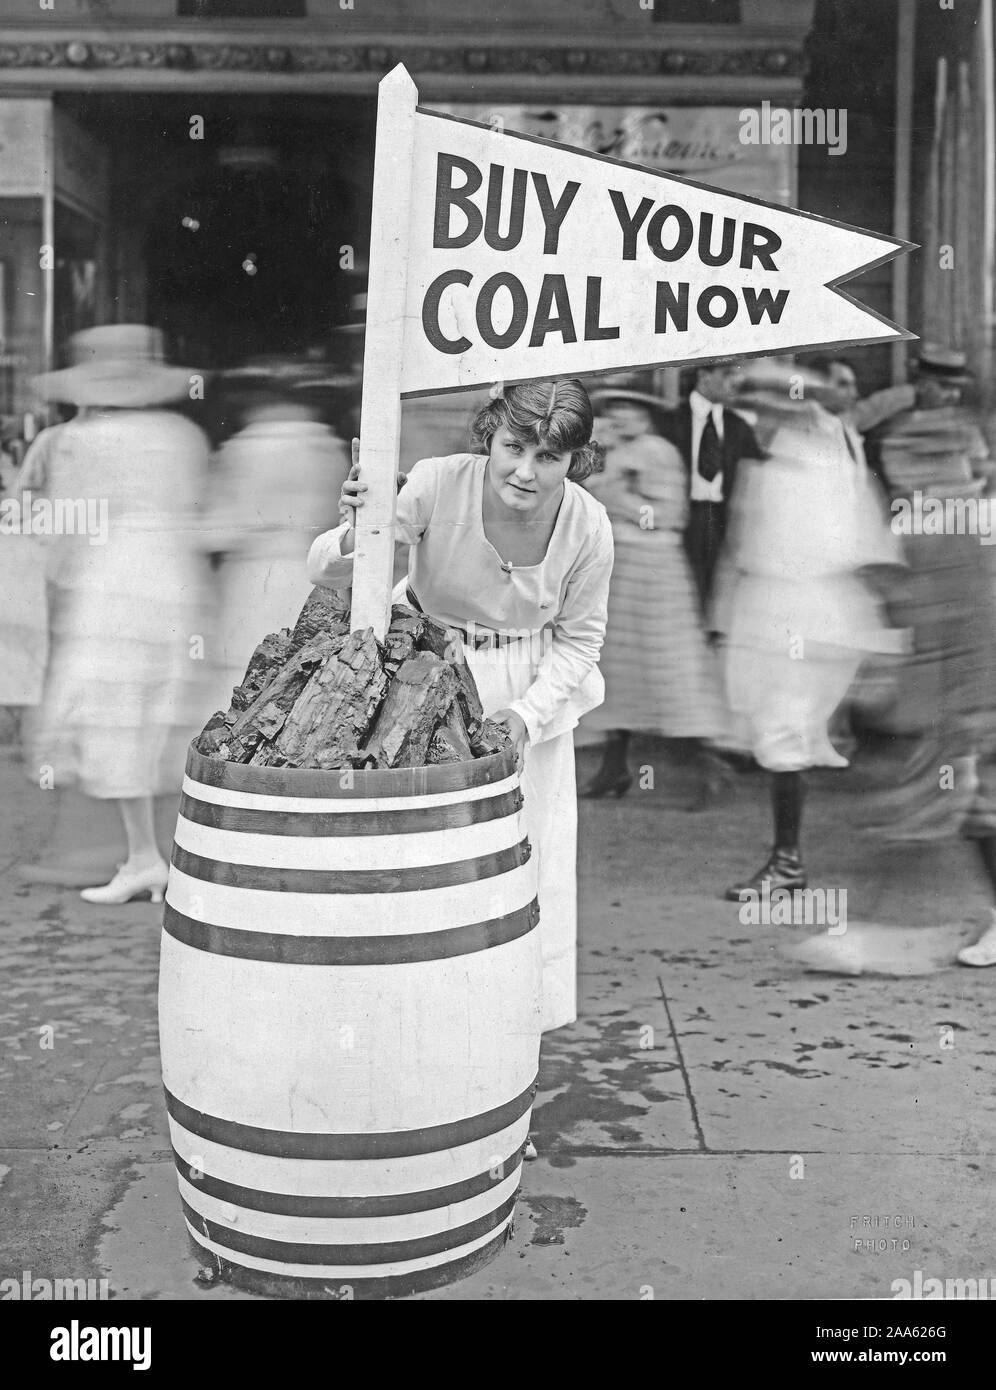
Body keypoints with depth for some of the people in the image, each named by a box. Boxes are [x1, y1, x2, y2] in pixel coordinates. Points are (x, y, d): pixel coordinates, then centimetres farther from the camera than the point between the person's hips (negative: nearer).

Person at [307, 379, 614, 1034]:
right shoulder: (437, 483, -25)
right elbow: (324, 575, -20)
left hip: (533, 692, 2)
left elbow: (579, 637, -4)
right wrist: (357, 535, -43)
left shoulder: (589, 527, -19)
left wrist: (525, 715, -16)